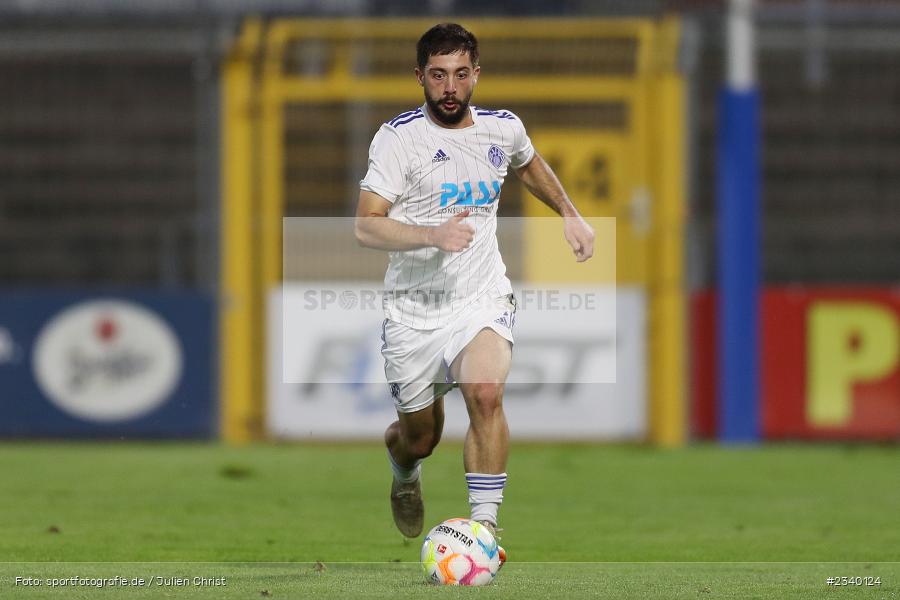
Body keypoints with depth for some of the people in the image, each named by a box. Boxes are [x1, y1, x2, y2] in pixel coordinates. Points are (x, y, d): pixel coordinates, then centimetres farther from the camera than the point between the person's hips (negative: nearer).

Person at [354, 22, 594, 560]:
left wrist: (570, 215, 24)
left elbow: (530, 165, 31)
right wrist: (433, 235, -29)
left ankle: (485, 523, -23)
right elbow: (366, 226, -16)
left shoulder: (503, 129, 5)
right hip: (414, 310, -1)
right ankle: (405, 473, 48)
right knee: (419, 438, 9)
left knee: (486, 394, -28)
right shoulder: (399, 138, -9)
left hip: (482, 300, 1)